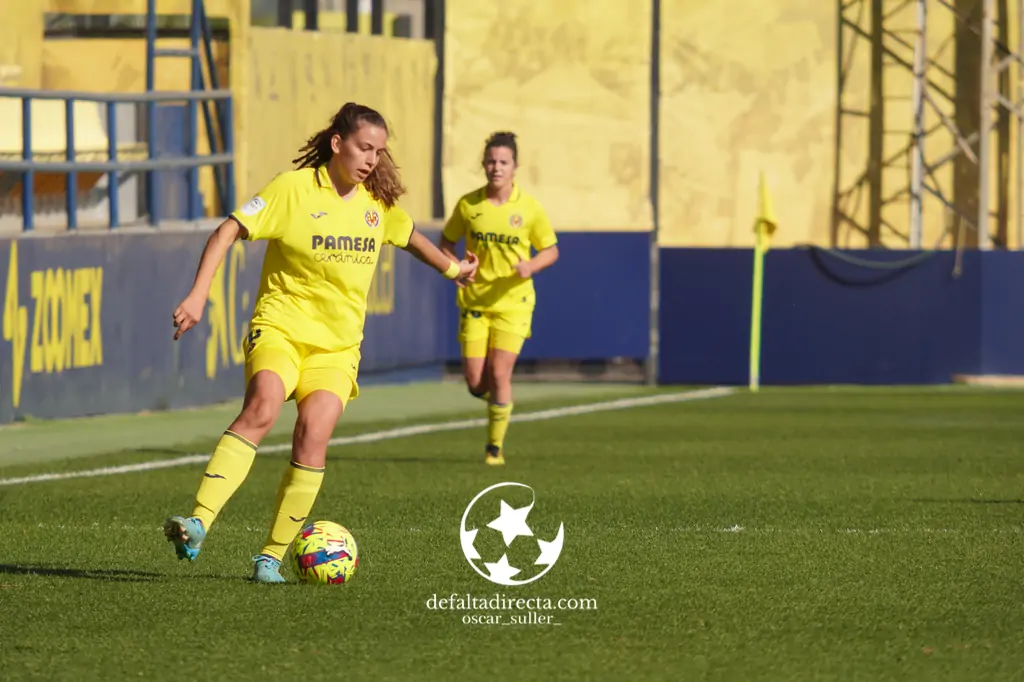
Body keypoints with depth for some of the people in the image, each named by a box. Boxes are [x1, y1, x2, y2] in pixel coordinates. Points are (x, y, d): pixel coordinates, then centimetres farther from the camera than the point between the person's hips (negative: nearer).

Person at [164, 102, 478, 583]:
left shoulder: (377, 202, 9)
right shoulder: (293, 189, -7)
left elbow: (409, 236, 31)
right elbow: (228, 232, -9)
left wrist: (451, 268, 46)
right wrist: (198, 297, -18)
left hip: (338, 345, 4)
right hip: (280, 325, -4)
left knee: (313, 434, -19)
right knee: (262, 407, -32)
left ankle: (272, 557, -8)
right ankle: (198, 523, -40)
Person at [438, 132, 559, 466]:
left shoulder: (529, 208, -5)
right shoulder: (468, 205, -2)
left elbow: (551, 250, 4)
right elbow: (446, 242, 11)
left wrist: (530, 267, -16)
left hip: (512, 302, -2)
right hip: (474, 301, 2)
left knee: (499, 374, -12)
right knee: (475, 382, -2)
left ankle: (495, 446, 1)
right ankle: (497, 398, 34)